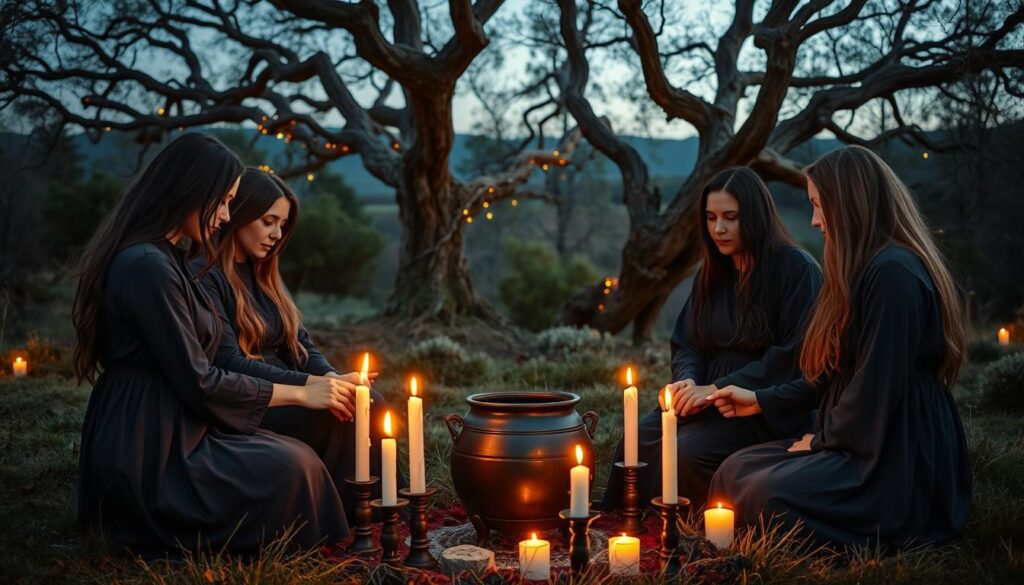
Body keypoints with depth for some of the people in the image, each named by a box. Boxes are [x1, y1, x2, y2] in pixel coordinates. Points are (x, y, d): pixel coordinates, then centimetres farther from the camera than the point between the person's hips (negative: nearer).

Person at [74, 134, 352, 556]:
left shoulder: (164, 257, 13)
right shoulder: (148, 266, -21)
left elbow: (188, 370, 13)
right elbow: (198, 382, -19)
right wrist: (300, 393, -9)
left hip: (160, 435, 10)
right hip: (146, 455, -10)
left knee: (293, 454, 5)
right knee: (294, 466, -8)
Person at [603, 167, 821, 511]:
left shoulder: (796, 269, -7)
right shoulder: (713, 273, 16)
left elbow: (794, 356, -14)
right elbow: (687, 344, 16)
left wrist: (718, 389, -17)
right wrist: (688, 382, -7)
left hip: (767, 409, -6)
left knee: (687, 451, -30)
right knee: (637, 442, -19)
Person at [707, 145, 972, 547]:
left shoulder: (893, 273, -20)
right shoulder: (871, 268, 15)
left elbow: (878, 385, -22)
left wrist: (822, 440, -6)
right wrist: (761, 401, 20)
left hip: (901, 462, -10)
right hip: (865, 444, 10)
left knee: (763, 496, -24)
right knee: (734, 472, 3)